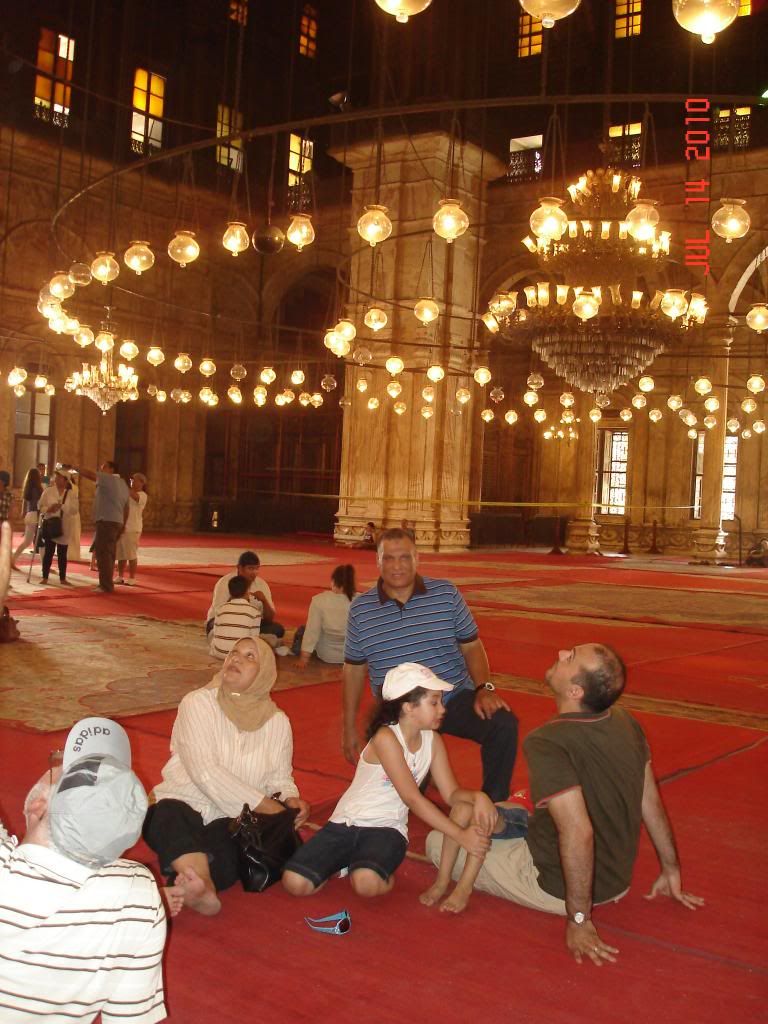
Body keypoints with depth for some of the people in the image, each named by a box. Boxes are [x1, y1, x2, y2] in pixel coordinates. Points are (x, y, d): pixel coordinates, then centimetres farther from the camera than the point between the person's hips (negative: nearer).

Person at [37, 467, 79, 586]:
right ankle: (45, 577, 7)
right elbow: (40, 506, 2)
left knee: (62, 554, 6)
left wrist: (62, 506, -19)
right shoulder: (48, 491, 2)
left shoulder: (70, 493, 3)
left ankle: (63, 578, 14)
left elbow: (74, 508, -7)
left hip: (64, 527, 1)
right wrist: (48, 509, -18)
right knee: (49, 552, -1)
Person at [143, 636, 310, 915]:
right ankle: (203, 887, -62)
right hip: (185, 806, -3)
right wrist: (265, 805, -18)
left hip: (233, 821, 3)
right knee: (169, 814, -39)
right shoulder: (198, 703, -5)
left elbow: (280, 779, 12)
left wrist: (290, 798, -13)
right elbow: (204, 772, -16)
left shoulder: (277, 721, 7)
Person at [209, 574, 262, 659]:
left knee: (213, 632, 28)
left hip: (219, 653, 2)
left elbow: (216, 632, 10)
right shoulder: (254, 610, -3)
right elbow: (254, 637, 0)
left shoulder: (222, 609, 5)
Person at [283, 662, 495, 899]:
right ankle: (349, 861, 6)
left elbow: (451, 794, 4)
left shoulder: (432, 740, 1)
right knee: (295, 882, -21)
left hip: (387, 828, 2)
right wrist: (461, 835, -25)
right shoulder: (386, 738, -19)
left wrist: (477, 797, -20)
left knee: (368, 883, -32)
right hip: (347, 823, -2)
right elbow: (412, 799, -22)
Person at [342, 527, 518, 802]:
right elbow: (354, 669, 7)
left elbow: (471, 645, 4)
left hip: (454, 699, 0)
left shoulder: (446, 594, -3)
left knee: (503, 724, -27)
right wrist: (349, 727, 9)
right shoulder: (360, 609, -2)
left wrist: (484, 689, -12)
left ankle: (492, 806, -7)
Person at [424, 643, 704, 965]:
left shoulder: (547, 743, -31)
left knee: (438, 841, 7)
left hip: (557, 887, -7)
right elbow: (651, 800, 1)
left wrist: (579, 919, -27)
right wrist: (671, 870, 13)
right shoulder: (626, 722, -9)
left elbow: (578, 832, -36)